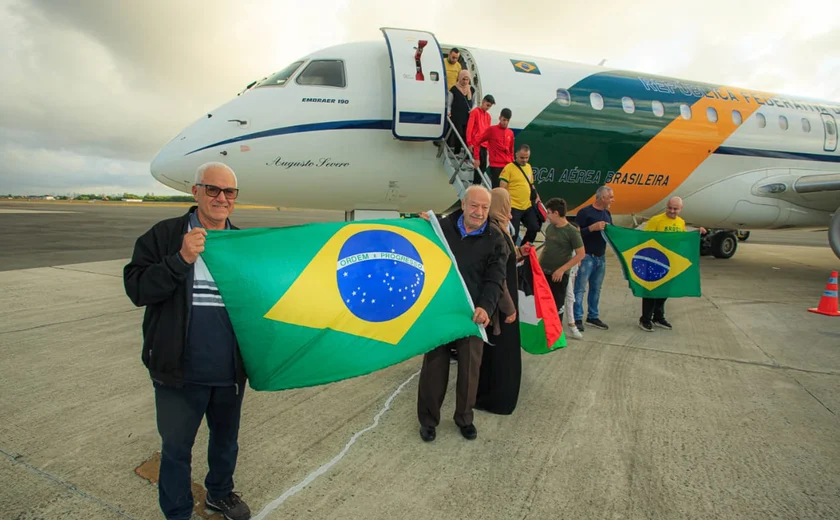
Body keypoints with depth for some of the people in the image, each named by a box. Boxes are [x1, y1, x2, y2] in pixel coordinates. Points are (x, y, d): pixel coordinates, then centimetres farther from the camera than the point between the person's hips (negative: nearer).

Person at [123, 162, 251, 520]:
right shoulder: (165, 235, -7)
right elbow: (136, 289, -15)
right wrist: (181, 260, -27)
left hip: (230, 370, 4)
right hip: (179, 372, -3)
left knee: (226, 439, 23)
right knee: (176, 447, 14)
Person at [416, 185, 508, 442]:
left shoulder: (495, 239, -3)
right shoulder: (443, 226, -1)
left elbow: (495, 279, -9)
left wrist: (485, 307, -26)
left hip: (472, 313, 0)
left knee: (469, 368, 11)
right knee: (434, 366, 9)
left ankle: (464, 417, 33)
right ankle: (428, 419, 27)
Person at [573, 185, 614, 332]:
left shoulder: (607, 214, 13)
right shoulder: (585, 212, -11)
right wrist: (592, 227, -23)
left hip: (601, 257, 8)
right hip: (586, 256, -7)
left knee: (596, 289, 12)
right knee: (580, 289, -5)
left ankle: (593, 316, 21)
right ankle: (578, 319, 0)